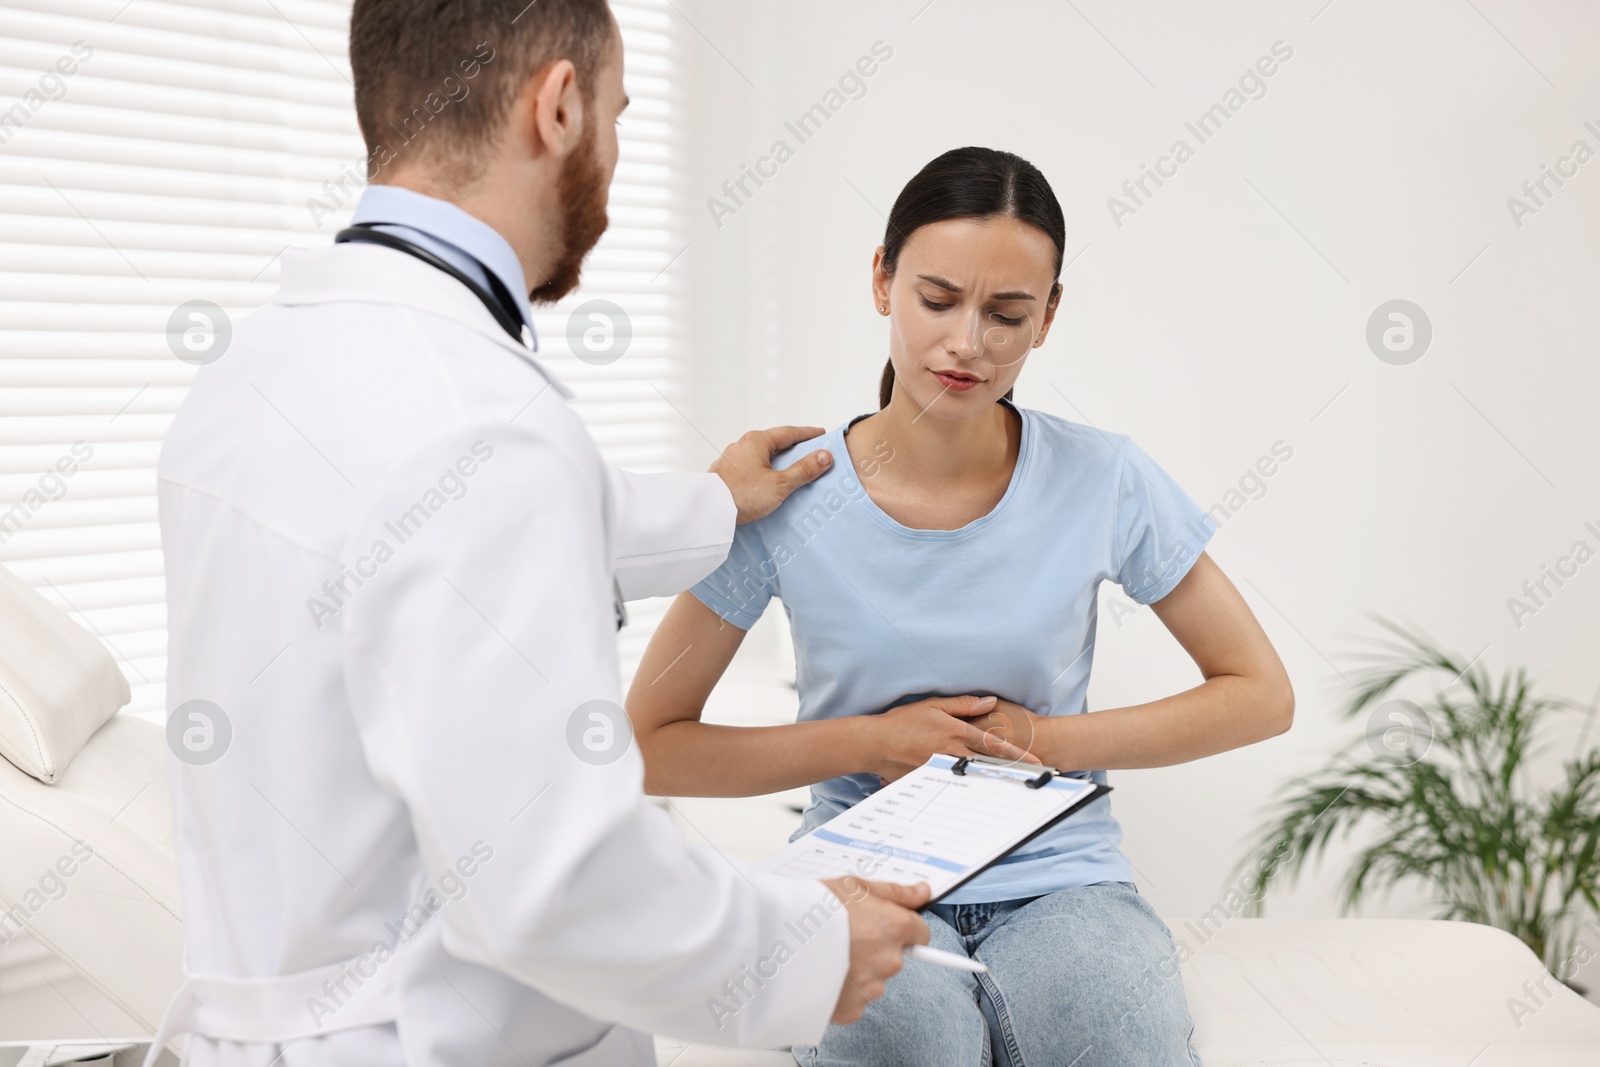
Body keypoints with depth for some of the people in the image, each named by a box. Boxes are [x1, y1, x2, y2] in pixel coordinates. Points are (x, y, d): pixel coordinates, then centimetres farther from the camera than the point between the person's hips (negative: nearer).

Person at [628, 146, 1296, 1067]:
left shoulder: (1103, 481, -5)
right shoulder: (788, 499, -7)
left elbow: (1261, 695, 4)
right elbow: (651, 746, -1)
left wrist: (1047, 739, -7)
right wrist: (865, 742, -11)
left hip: (1059, 879, 2)